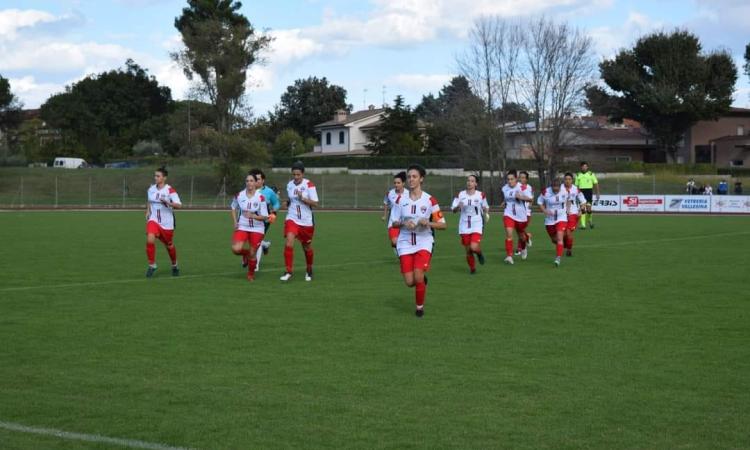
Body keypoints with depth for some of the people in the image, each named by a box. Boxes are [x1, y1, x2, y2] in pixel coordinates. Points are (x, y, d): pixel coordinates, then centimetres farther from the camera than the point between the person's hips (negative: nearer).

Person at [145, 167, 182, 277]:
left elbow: (179, 205, -22)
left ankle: (174, 265, 40)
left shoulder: (170, 190, -13)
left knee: (169, 245, 13)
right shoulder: (151, 189, 3)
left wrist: (168, 203, -38)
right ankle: (152, 265, -9)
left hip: (167, 223, -3)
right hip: (153, 220, 3)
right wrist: (148, 211, 9)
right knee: (150, 240, -23)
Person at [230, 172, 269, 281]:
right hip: (242, 227, 2)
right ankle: (246, 253, 18)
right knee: (236, 249, -19)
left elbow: (264, 217, -10)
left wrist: (253, 216, -27)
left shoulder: (261, 198, -11)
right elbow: (233, 208, 15)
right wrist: (235, 222, 3)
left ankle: (251, 274, 28)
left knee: (252, 254, 1)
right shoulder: (239, 195, -4)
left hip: (257, 229, -1)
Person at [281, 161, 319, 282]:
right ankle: (288, 271, -15)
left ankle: (309, 270, 36)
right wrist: (287, 203, 1)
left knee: (307, 247, 12)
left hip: (306, 221, -2)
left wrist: (302, 198, -27)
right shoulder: (289, 185, 3)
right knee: (289, 244, -20)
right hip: (292, 219, 2)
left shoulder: (309, 185, -11)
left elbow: (315, 203, -15)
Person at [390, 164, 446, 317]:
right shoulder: (401, 199, 0)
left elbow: (442, 224, -3)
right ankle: (422, 280, 33)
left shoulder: (429, 200, -6)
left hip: (424, 242, -2)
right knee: (409, 282, -5)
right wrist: (404, 223, -16)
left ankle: (420, 307, 7)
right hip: (405, 243, 2)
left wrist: (428, 223, -21)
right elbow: (394, 222, 6)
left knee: (418, 277, -18)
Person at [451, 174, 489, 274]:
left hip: (477, 225, -2)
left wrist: (486, 213, -4)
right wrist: (458, 207, -21)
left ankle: (479, 253, 15)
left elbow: (485, 207, 14)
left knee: (474, 247, -21)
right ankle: (472, 268, 28)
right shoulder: (460, 195, 1)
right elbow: (453, 210, -1)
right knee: (468, 250, 6)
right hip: (464, 226, 2)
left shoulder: (481, 195, -1)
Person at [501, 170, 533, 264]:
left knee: (521, 235, 16)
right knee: (509, 233, -20)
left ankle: (523, 249, 50)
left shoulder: (523, 187, -13)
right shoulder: (504, 189, 2)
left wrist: (521, 197, -37)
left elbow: (530, 199, -22)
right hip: (509, 214, 2)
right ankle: (509, 256, -21)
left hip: (521, 215, -2)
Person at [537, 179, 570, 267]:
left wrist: (568, 209, 3)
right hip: (549, 219, 1)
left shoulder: (565, 191, -11)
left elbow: (568, 199, 12)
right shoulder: (545, 192, -17)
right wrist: (545, 211, -18)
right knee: (554, 239, 14)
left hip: (561, 218, -1)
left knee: (559, 238, -18)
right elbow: (540, 202, -3)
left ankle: (558, 258, -21)